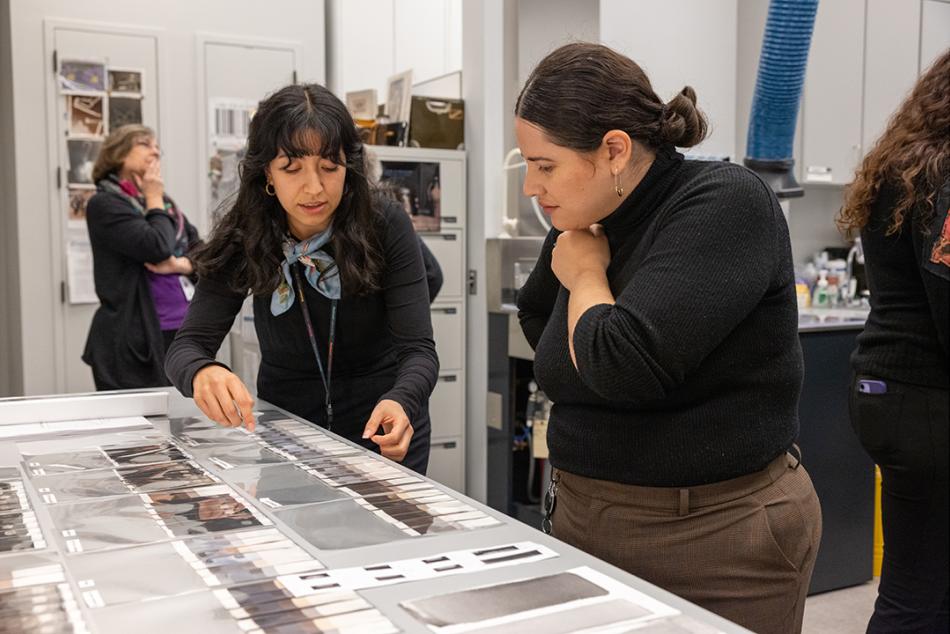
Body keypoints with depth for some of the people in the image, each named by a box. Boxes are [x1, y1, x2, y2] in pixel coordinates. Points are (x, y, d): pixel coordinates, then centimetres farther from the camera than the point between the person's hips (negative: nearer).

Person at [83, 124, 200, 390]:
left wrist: (181, 265, -9)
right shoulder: (104, 204, -4)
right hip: (136, 338, -7)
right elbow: (157, 248, -18)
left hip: (185, 330, 7)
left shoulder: (165, 202, 18)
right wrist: (154, 202, -3)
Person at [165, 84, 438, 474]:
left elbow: (418, 349, -23)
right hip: (286, 421, 1)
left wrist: (401, 404, -45)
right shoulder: (243, 239, -16)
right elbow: (188, 345, -21)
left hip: (380, 423, -1)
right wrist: (202, 373, -46)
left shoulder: (385, 226, -20)